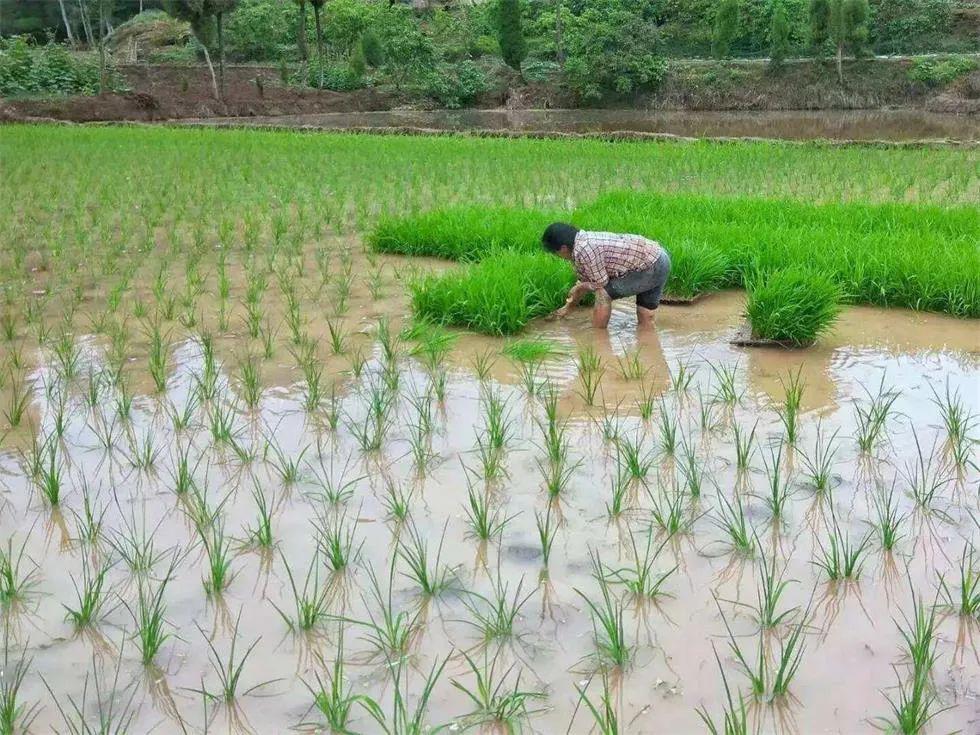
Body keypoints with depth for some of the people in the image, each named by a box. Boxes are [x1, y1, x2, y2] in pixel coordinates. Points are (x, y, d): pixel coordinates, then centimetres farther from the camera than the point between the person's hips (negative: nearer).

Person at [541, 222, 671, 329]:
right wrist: (566, 307, 28)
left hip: (652, 268, -10)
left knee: (603, 293, -8)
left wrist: (578, 289, 5)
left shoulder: (583, 250, -22)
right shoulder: (585, 239, 9)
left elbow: (601, 285, -13)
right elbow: (585, 282, 21)